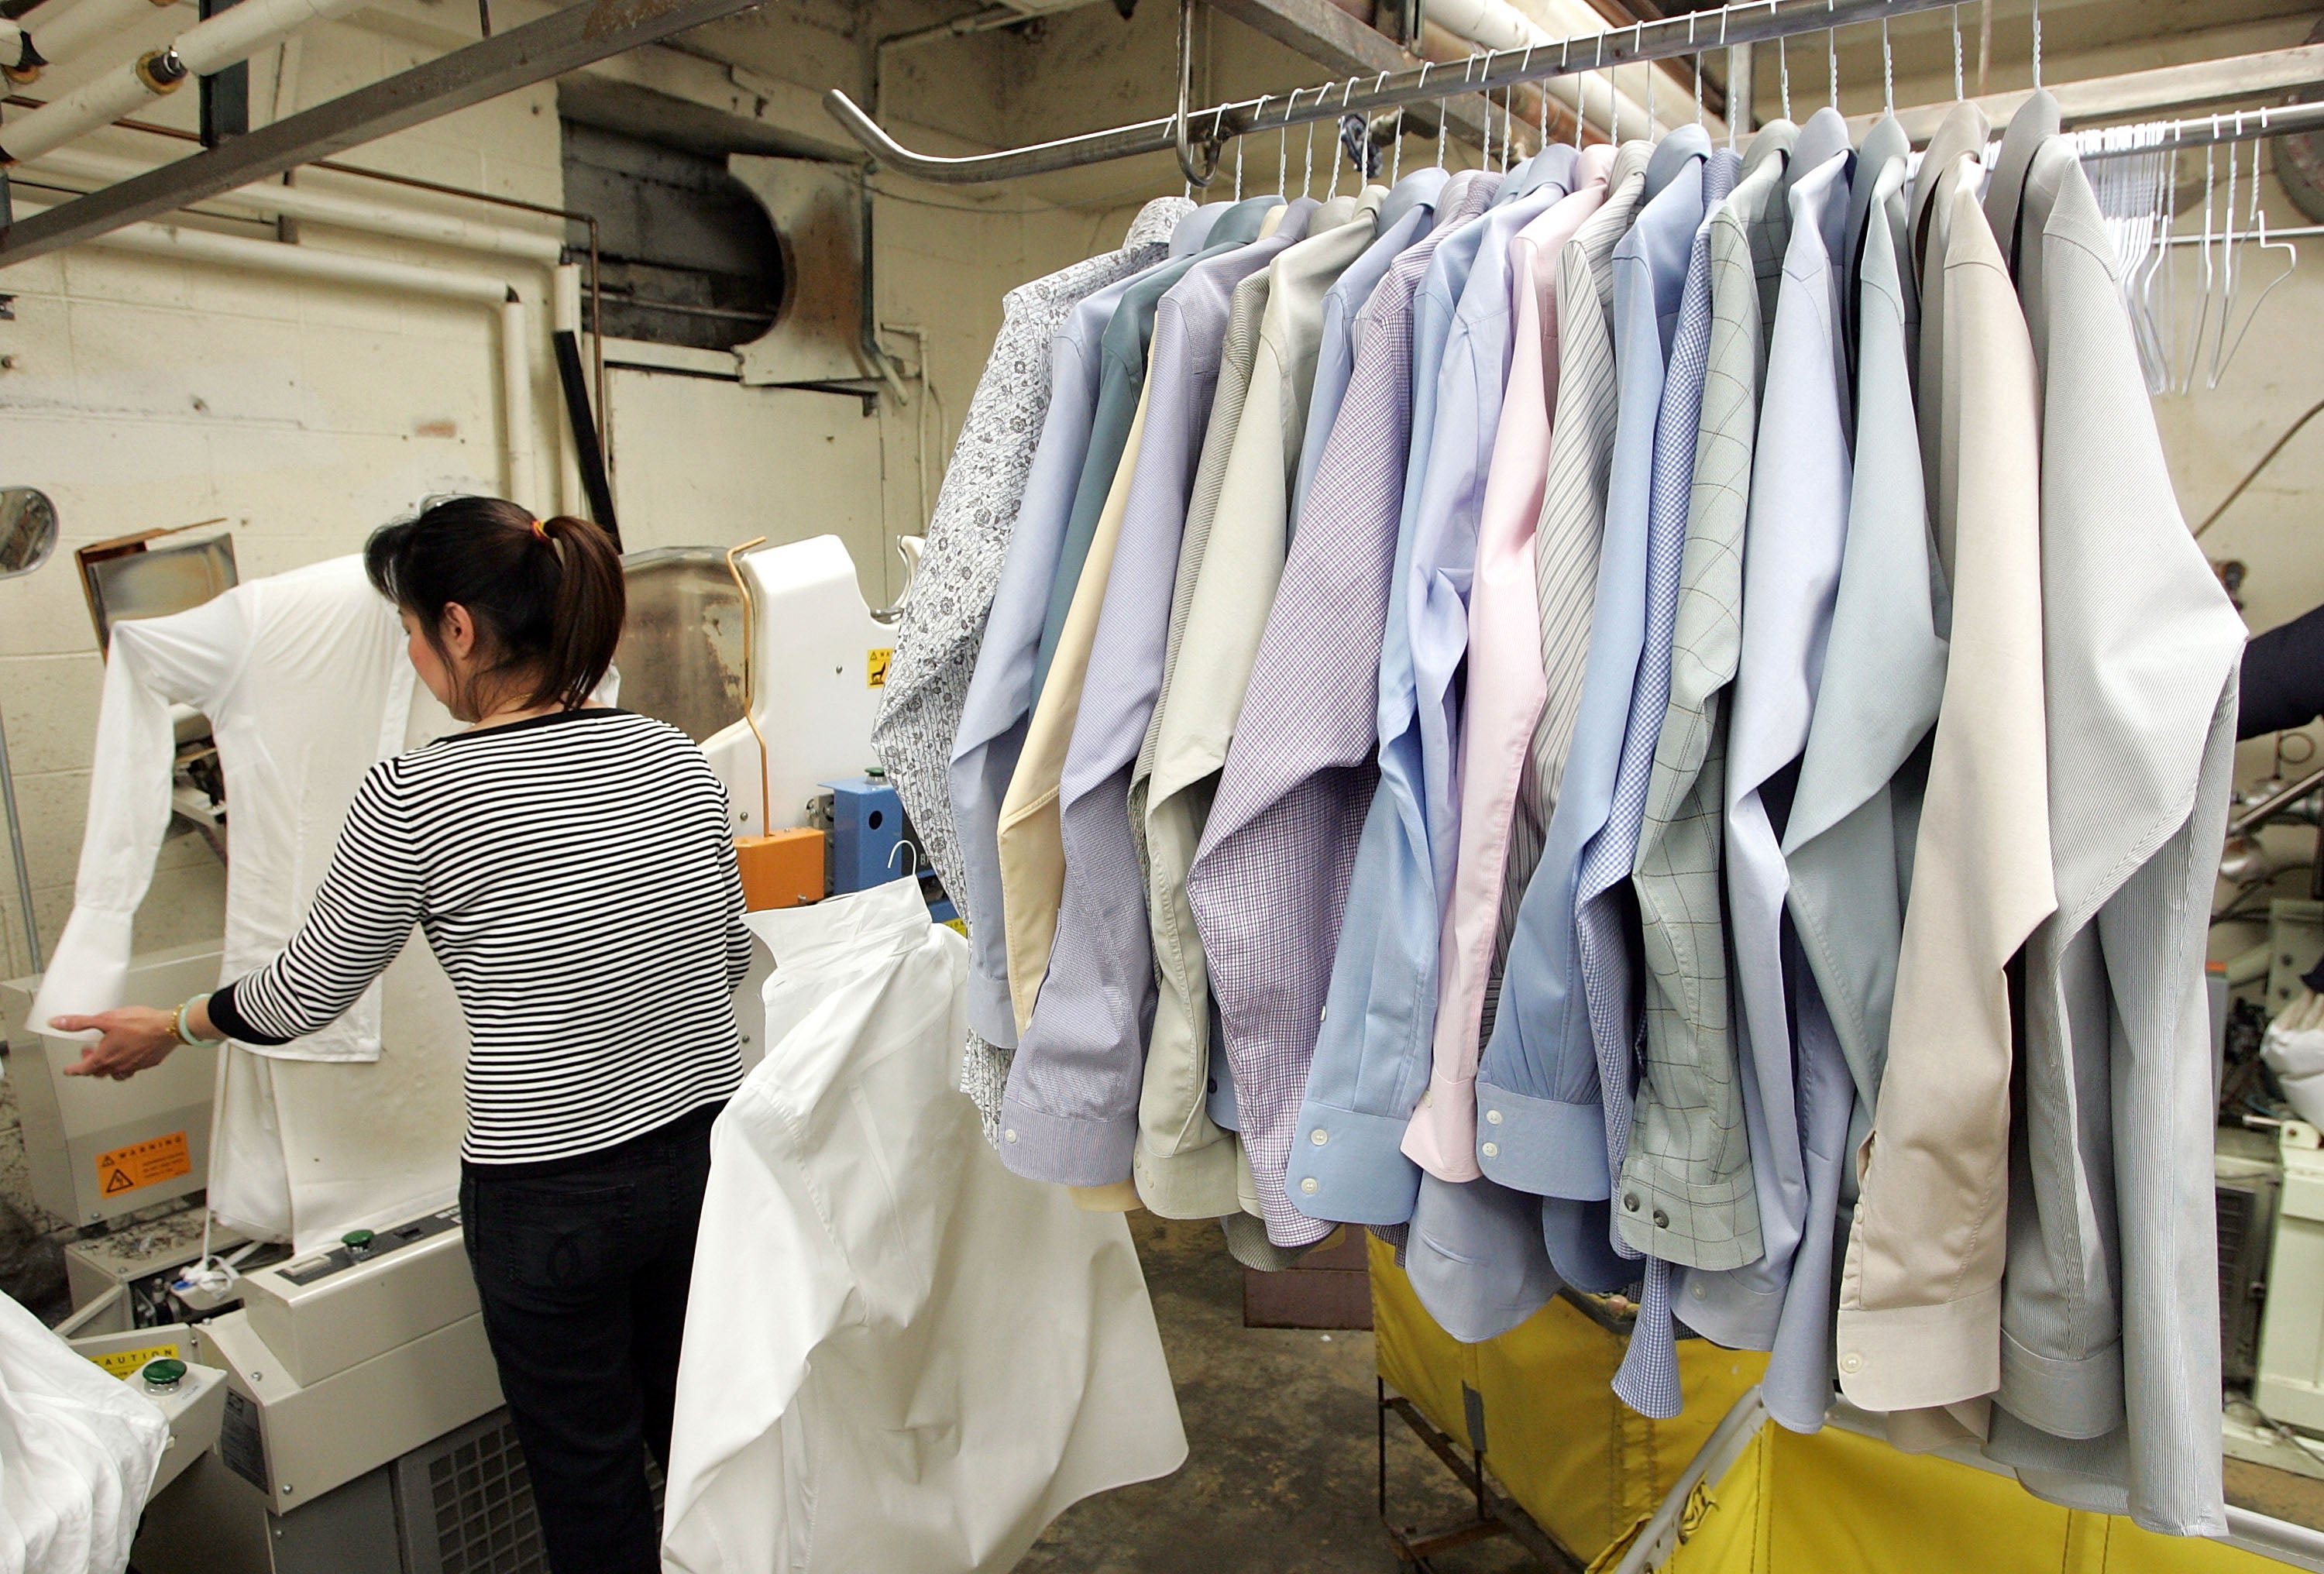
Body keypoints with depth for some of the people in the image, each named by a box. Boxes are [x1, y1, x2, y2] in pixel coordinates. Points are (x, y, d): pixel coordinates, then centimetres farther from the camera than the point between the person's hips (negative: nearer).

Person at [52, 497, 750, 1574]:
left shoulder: (415, 797, -17)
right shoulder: (676, 758, -4)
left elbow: (305, 993, -2)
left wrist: (172, 1028, 18)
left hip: (550, 1194, -4)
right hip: (710, 1154, 5)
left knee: (588, 1471, 18)